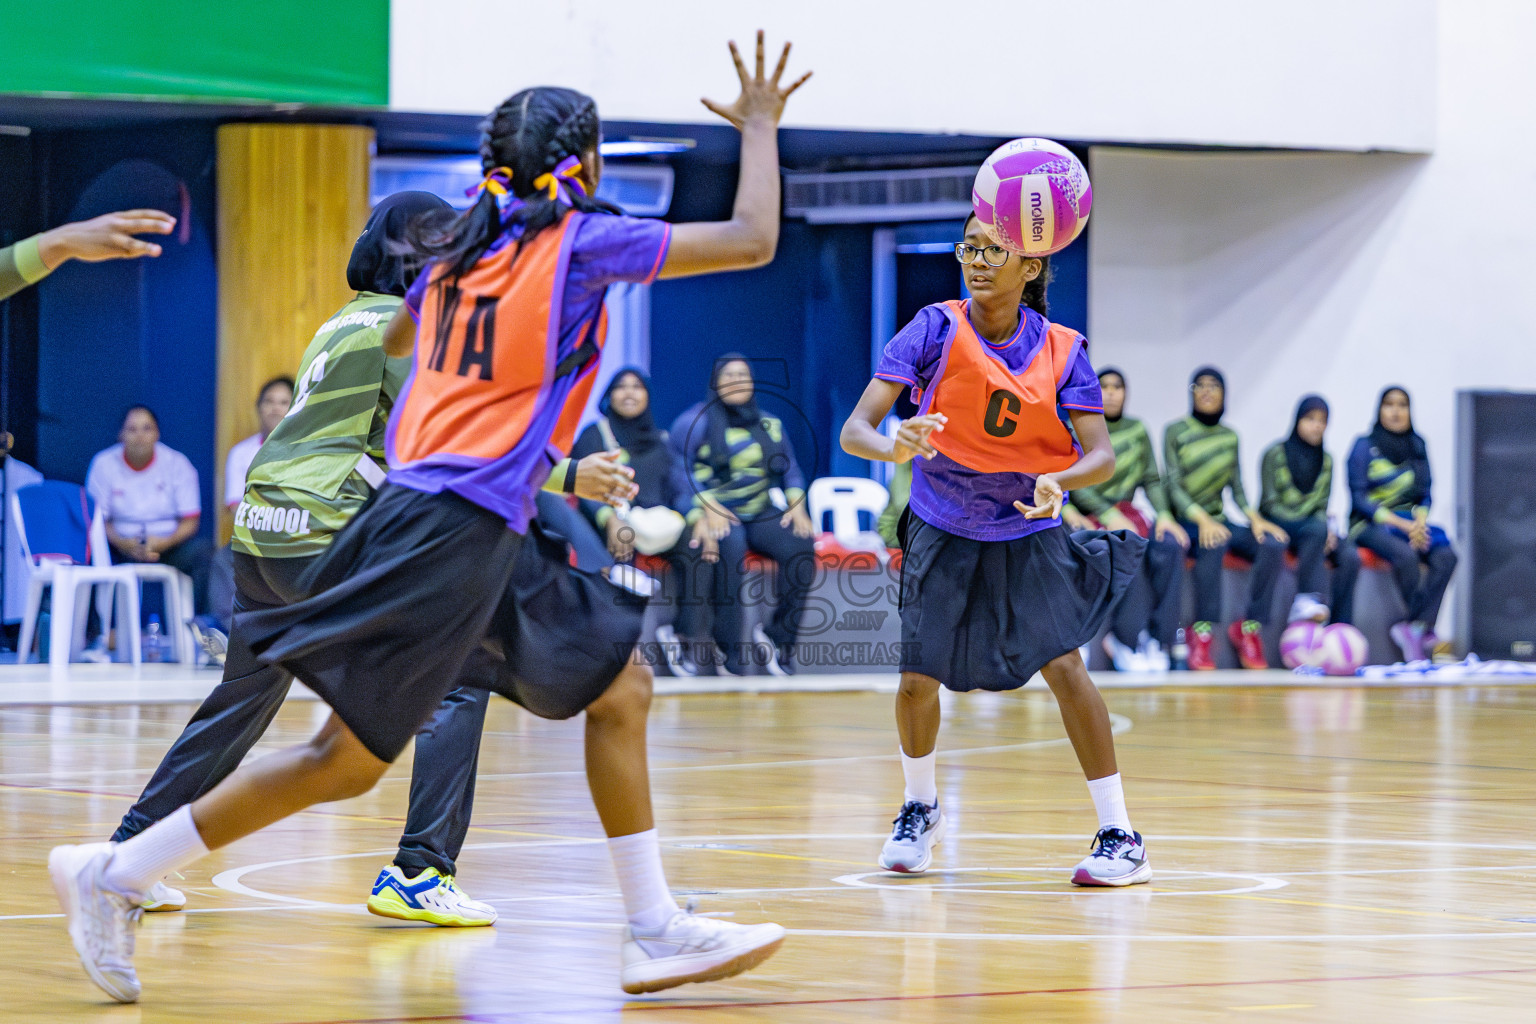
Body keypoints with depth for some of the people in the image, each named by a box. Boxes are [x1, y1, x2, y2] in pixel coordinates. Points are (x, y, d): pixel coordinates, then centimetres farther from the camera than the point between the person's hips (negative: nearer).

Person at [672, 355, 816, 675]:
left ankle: (779, 635, -16)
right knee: (731, 549, -38)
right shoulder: (697, 421, 4)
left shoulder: (770, 425, 19)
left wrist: (796, 505, 0)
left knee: (801, 547, -26)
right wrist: (706, 508, -19)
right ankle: (729, 648, -32)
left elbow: (791, 470, 20)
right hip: (718, 514, -4)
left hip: (763, 514, 4)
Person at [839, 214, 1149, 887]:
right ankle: (920, 808, 27)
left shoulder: (1061, 350, -11)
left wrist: (1059, 480, -38)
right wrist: (894, 446, -45)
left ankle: (1120, 837, -9)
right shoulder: (936, 329, -15)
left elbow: (1101, 455, -15)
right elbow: (855, 429, -21)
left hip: (1029, 532, 0)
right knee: (918, 678, -4)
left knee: (1062, 664, -16)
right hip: (943, 531, 0)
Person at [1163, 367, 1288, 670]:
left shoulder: (1229, 437, 13)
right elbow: (1174, 486, -10)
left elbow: (1236, 488, 10)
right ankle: (1202, 632, -38)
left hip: (1217, 520, 5)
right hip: (1185, 521, -5)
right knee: (1215, 542, -38)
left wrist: (1255, 518, -11)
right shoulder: (1176, 432, -1)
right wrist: (1203, 521, -26)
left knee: (1274, 544, -22)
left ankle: (1249, 628, -18)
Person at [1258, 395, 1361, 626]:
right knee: (1317, 529, -36)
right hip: (1277, 525, -5)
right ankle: (1307, 598, -39)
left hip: (1311, 525, 5)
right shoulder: (1276, 454, -3)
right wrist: (1320, 528, -18)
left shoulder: (1326, 461, 13)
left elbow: (1322, 505, 11)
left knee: (1350, 556, -21)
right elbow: (1270, 503, -8)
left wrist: (1326, 530, -13)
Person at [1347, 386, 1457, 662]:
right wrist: (1401, 524, -17)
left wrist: (1420, 523, -10)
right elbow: (1359, 499, -7)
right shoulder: (1364, 447, -1)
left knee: (1446, 556, -26)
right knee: (1406, 555, -36)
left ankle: (1414, 628, -29)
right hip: (1370, 524, -5)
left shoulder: (1417, 447, 13)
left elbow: (1424, 494, 13)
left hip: (1411, 522, 5)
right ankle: (1425, 629, -22)